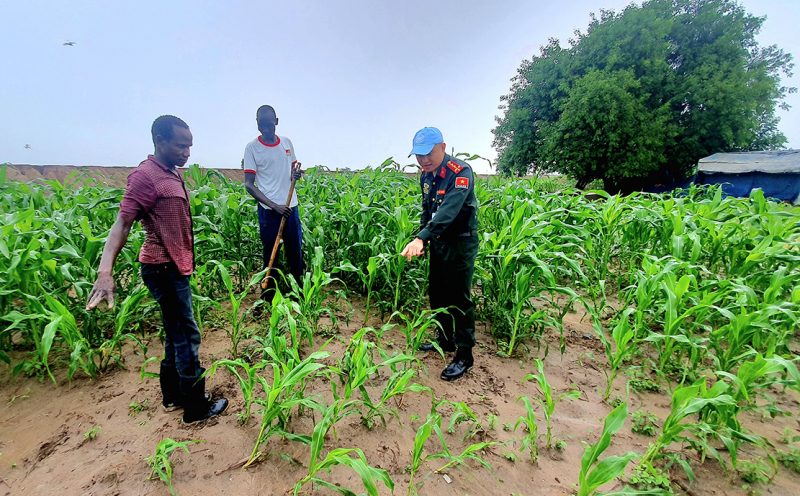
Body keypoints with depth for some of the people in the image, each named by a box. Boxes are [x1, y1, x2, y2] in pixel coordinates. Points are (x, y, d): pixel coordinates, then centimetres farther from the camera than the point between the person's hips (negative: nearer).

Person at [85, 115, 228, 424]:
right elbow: (123, 224, -23)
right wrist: (105, 271, -34)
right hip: (164, 269, -9)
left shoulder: (172, 174, 11)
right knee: (186, 336, 1)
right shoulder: (146, 175, -16)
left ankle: (174, 395, 35)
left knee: (177, 334, 18)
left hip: (175, 266, 9)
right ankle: (196, 406, 16)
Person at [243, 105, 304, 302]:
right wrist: (274, 206, -18)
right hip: (268, 211, -4)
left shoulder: (287, 142, 7)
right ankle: (268, 297, 20)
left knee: (295, 251, 10)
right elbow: (249, 184, -8)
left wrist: (296, 174, -6)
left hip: (291, 207, 4)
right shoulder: (252, 147, -5)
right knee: (270, 255, 6)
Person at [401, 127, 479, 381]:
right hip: (438, 242, 8)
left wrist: (421, 237, -46)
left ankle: (464, 355, 13)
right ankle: (445, 340, 36)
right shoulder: (426, 175, 4)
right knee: (437, 293, 17)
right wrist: (422, 240, 8)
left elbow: (448, 211, -36)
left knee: (459, 299, -2)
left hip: (461, 243, -8)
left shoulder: (461, 172, -22)